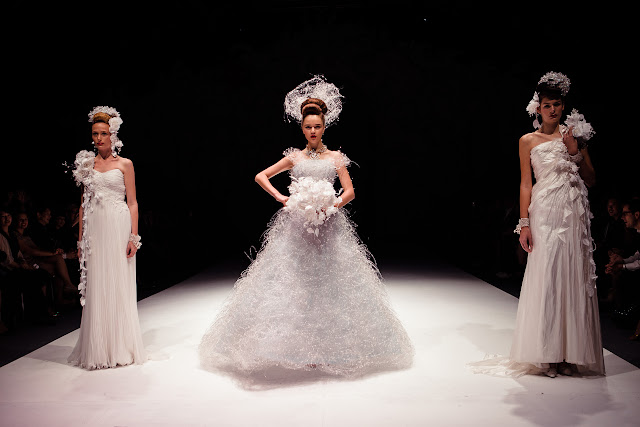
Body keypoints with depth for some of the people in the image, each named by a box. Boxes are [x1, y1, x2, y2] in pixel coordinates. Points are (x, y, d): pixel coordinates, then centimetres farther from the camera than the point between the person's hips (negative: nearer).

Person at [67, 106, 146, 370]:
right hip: (95, 229, 3)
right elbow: (84, 204, 13)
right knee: (96, 288, 3)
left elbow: (132, 203, 1)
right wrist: (81, 239, 8)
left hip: (118, 228, -3)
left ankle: (121, 347, 11)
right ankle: (98, 350, 11)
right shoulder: (87, 164, 12)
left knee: (120, 286, 0)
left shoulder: (125, 164, 3)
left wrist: (133, 236, -7)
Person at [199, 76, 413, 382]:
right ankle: (299, 348, 2)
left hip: (328, 227, 0)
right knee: (296, 283, -4)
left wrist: (331, 205, -14)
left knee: (328, 283, -2)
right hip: (296, 227, 0)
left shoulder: (335, 158, 10)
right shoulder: (294, 157, 11)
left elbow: (349, 192, 5)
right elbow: (261, 176, 12)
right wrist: (281, 198, -2)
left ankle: (327, 348, 7)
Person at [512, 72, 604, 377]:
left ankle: (571, 353, 9)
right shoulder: (528, 141, 8)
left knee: (573, 279, 1)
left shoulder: (574, 136, 12)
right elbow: (525, 184, 5)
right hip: (545, 213, -2)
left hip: (573, 214, 2)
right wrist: (524, 223, -4)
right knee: (545, 279, -5)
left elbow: (591, 179, 11)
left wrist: (575, 152, -4)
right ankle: (545, 354, 2)